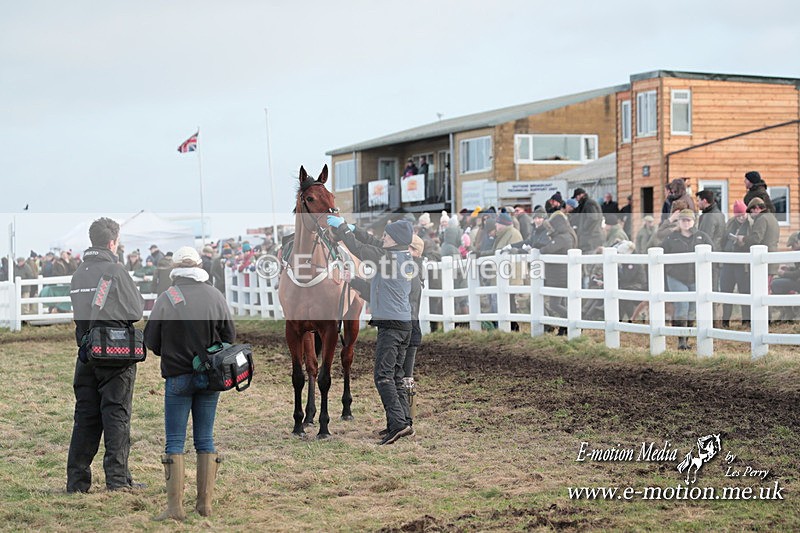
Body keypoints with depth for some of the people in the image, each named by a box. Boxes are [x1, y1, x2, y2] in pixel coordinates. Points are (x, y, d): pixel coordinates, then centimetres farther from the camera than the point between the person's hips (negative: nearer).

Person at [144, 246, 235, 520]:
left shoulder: (167, 298, -10)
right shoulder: (216, 296, -2)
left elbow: (151, 340, -5)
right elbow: (230, 336, 4)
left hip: (178, 377, -3)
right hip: (210, 377, 3)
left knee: (175, 441, 3)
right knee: (205, 439, 10)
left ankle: (175, 506, 0)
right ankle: (205, 503, 11)